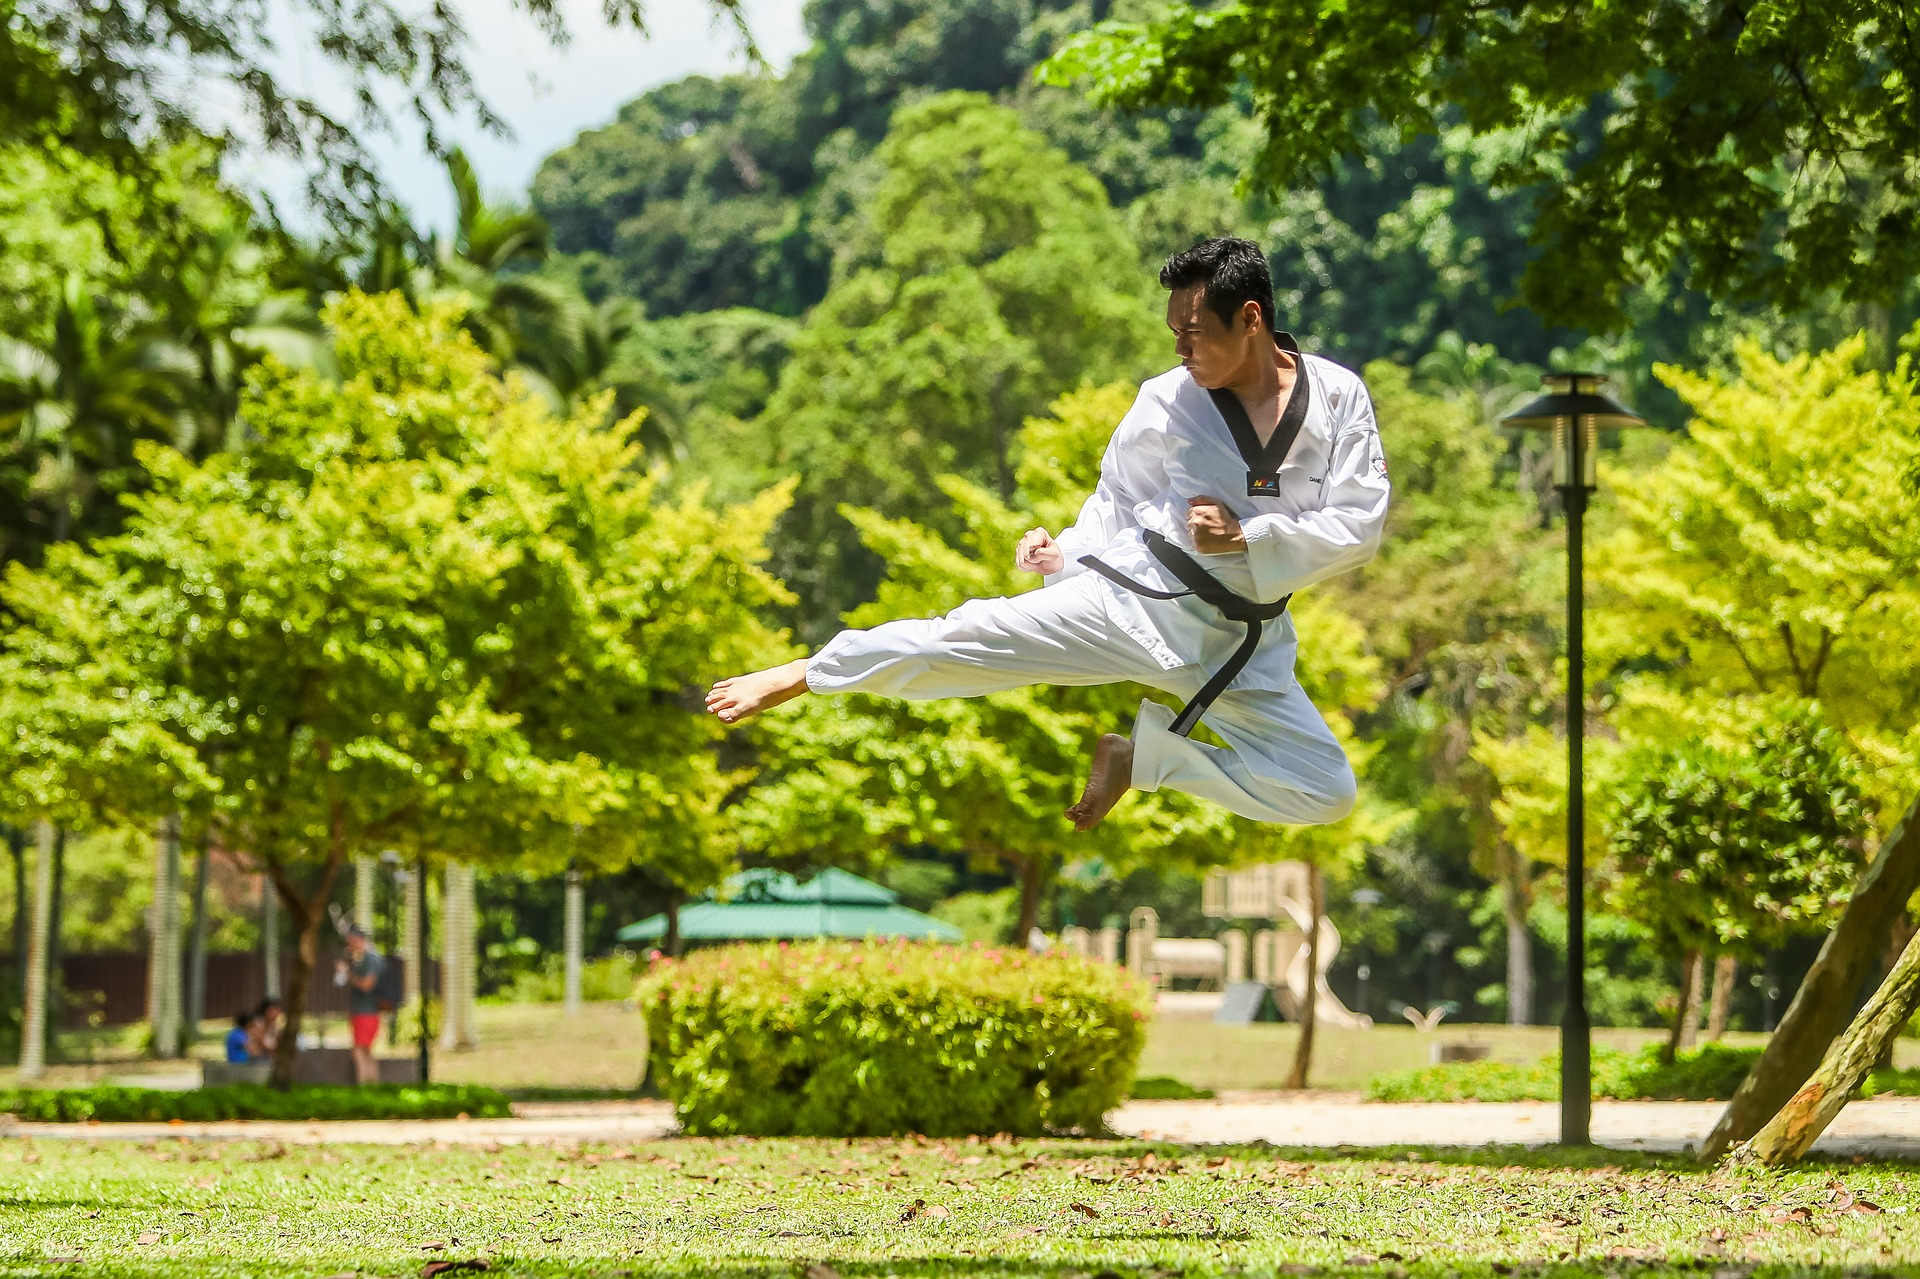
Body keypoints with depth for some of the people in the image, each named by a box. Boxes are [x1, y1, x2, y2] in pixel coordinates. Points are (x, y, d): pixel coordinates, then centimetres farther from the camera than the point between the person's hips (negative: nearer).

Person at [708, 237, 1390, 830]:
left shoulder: (1339, 397, -7)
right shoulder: (1168, 399, -4)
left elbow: (1359, 524, -9)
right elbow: (1119, 498, 9)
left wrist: (1245, 538, -19)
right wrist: (1067, 550, -9)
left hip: (1244, 644, 2)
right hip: (1141, 598, -2)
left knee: (1324, 795, 0)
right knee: (977, 638, -18)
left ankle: (1140, 753, 14)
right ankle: (800, 677, 0)